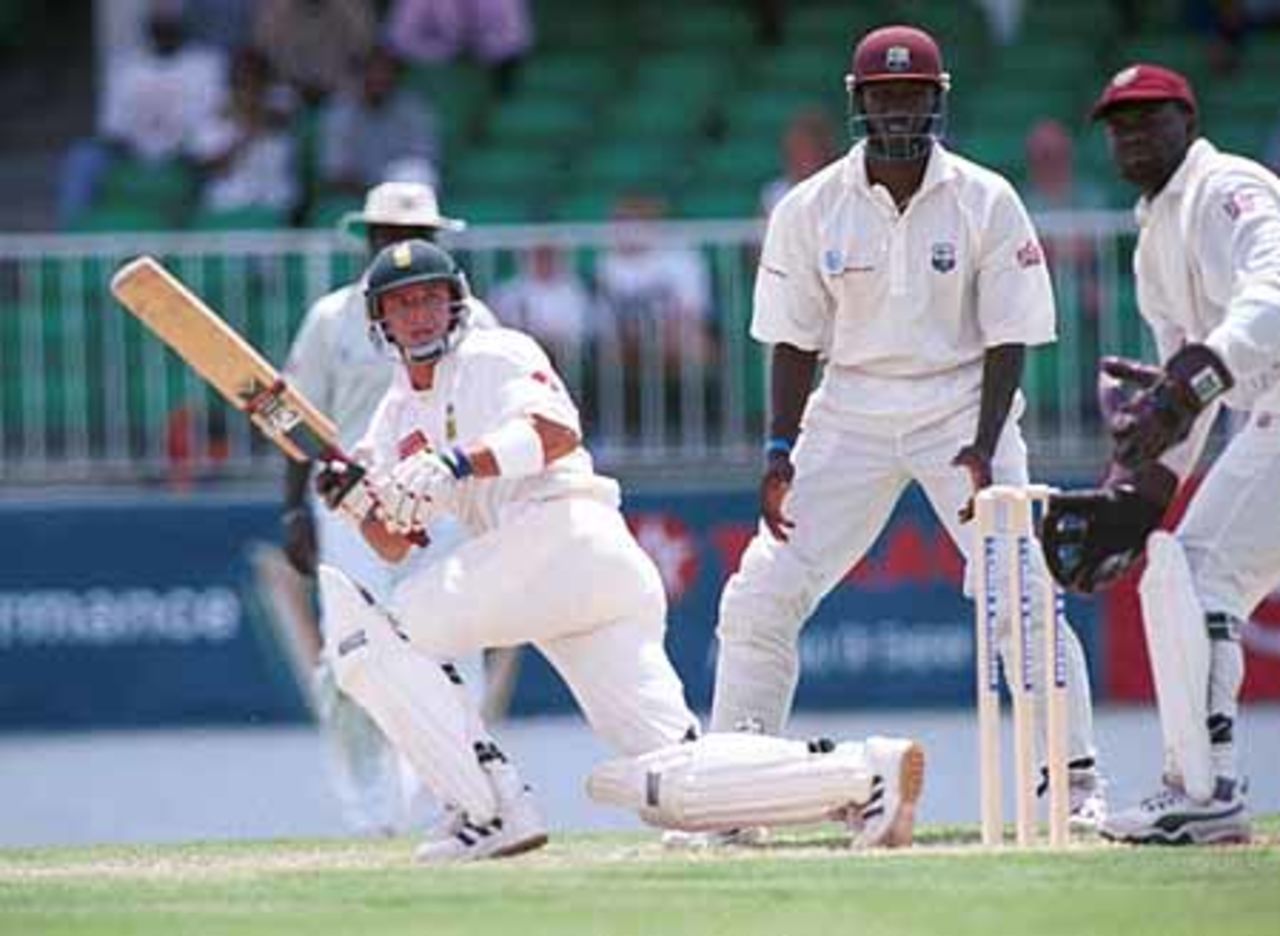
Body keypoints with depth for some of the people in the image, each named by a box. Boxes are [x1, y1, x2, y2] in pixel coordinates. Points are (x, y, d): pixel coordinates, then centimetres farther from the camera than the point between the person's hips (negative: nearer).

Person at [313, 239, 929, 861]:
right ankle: (864, 773, -10)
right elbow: (396, 543, 21)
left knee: (369, 635, -11)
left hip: (565, 531, -8)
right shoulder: (396, 417, 30)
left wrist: (454, 464, -22)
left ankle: (492, 810, -17)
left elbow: (556, 433, -12)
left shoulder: (495, 356, 8)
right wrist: (356, 499, 1)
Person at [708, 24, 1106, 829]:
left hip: (963, 407, -2)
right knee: (760, 598, -6)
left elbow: (1009, 337, -5)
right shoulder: (811, 210, -2)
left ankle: (1078, 782, -5)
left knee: (1022, 595, -14)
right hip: (852, 411, 2)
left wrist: (985, 445, -16)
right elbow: (796, 339, 3)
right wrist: (780, 452, -7)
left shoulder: (987, 203, -7)